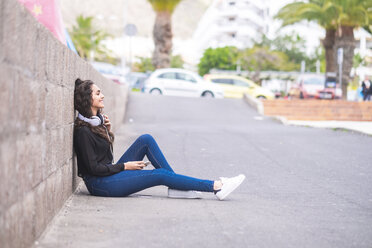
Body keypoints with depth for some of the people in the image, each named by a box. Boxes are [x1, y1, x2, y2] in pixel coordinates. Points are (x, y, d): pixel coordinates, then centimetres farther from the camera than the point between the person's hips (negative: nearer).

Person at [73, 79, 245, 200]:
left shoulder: (97, 119, 10)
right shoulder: (83, 130, -19)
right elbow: (93, 168, -20)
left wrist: (108, 131, 1)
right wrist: (125, 166, -11)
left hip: (109, 172, 9)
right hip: (100, 185, -9)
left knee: (146, 139, 0)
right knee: (161, 175, -13)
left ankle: (176, 187, -4)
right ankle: (216, 187, -10)